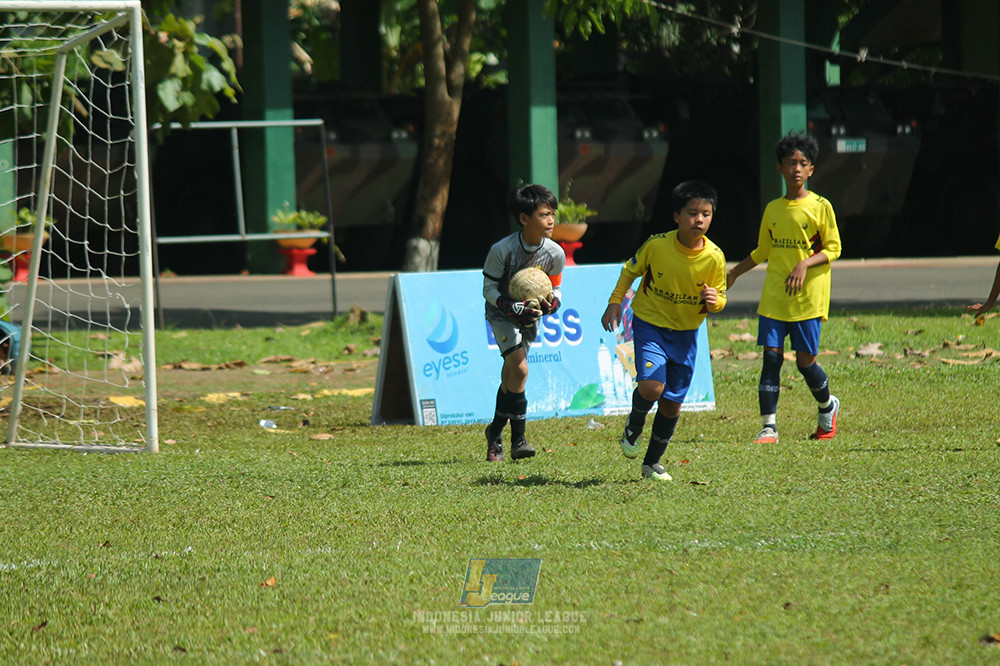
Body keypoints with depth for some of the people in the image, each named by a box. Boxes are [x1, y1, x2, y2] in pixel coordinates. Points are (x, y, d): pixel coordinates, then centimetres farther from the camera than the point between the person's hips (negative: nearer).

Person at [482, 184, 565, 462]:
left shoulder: (555, 253, -14)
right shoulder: (502, 250, -25)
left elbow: (556, 289, 0)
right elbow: (489, 289, -16)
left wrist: (550, 304, -23)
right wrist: (512, 307, -31)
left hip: (531, 315, 4)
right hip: (502, 313, -4)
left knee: (511, 375, 10)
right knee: (519, 368, -20)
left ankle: (495, 433, 29)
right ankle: (518, 439, -14)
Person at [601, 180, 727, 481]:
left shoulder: (714, 257, -13)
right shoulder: (657, 245, -17)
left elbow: (720, 300, -1)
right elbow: (630, 270, 2)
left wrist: (714, 300, -24)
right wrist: (615, 303, -4)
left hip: (685, 333, 2)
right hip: (650, 323, -2)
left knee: (672, 404, 6)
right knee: (651, 386, -23)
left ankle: (653, 462, 28)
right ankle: (632, 430, 10)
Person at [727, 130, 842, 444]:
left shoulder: (820, 207, -2)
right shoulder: (772, 209, 11)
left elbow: (833, 249, -3)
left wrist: (805, 264, -18)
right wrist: (733, 273, 23)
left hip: (808, 298, -4)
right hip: (773, 298, 4)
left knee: (805, 360, 0)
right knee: (771, 357, -6)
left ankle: (828, 406, 29)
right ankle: (768, 427, -6)